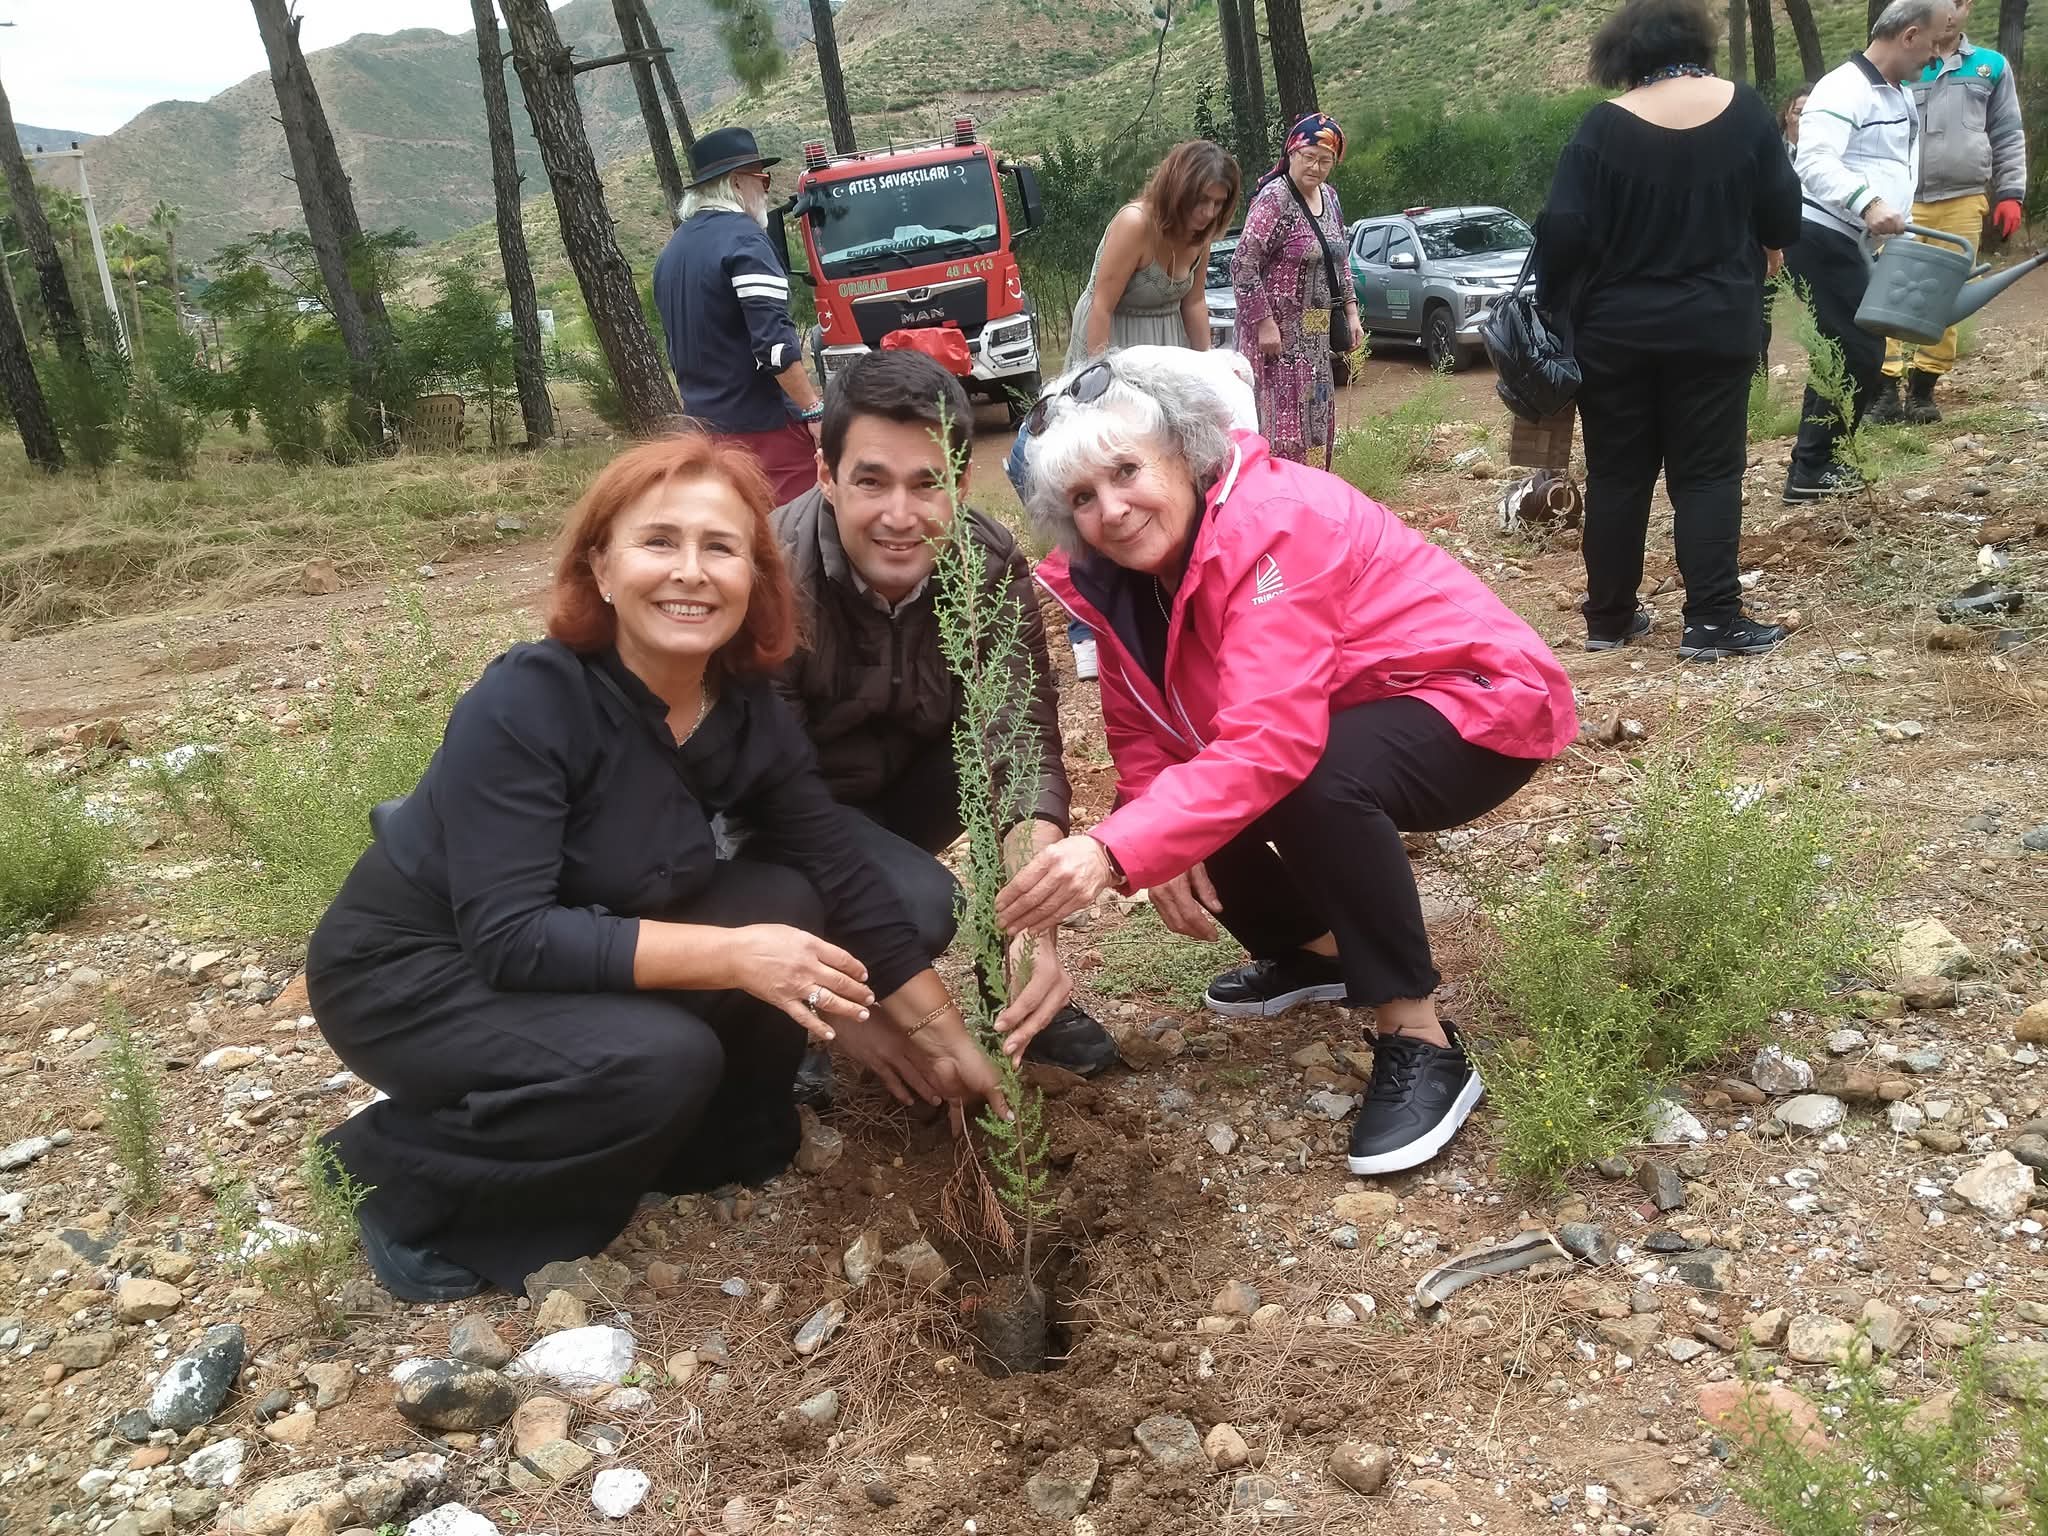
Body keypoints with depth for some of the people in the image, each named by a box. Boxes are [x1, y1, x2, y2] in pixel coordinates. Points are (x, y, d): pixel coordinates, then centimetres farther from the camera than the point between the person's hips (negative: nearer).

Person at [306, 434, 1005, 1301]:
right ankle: (400, 1175, -5)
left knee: (784, 903, -14)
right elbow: (509, 937, -32)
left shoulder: (748, 714, -10)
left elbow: (843, 881, -3)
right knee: (659, 1062, -30)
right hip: (407, 972, -6)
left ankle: (718, 1139, 7)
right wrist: (733, 955, -37)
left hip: (577, 959, 6)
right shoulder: (523, 705, -28)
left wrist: (949, 1038, -3)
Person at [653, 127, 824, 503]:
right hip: (764, 422, -9)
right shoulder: (743, 237, -13)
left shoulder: (672, 250, 15)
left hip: (705, 419, 9)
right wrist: (814, 412, -20)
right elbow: (774, 340, -22)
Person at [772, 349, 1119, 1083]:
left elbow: (1025, 744, -26)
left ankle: (1016, 992, -5)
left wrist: (1036, 932, -42)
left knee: (1024, 719, -23)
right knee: (919, 906, -32)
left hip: (904, 777, 4)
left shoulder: (989, 562, -19)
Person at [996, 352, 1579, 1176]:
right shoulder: (1118, 574, -6)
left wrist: (1115, 852, -50)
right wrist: (1162, 842, -21)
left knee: (1318, 782, -36)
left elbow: (1267, 745, -41)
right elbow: (1141, 732, -2)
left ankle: (1422, 1044, -20)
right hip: (1352, 716, 8)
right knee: (1182, 805, -7)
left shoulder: (1272, 523, -31)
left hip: (1481, 704, -8)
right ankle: (1314, 949, 18)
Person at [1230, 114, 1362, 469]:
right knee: (1281, 418, -8)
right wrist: (1264, 324, -23)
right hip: (1278, 332, -9)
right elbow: (1243, 265, -21)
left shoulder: (1328, 196, 11)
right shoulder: (1274, 199, -15)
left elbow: (1339, 259, 22)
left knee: (1317, 418, 13)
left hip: (1315, 333, 9)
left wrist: (1351, 310, 15)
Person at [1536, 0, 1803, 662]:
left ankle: (1609, 618, 16)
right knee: (1708, 472, 5)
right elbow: (1784, 220, 2)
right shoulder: (1746, 110, -2)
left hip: (1616, 332, 0)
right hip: (1716, 326, 0)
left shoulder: (1605, 124, -8)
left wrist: (1556, 304, 2)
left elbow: (1563, 231, -13)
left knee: (1616, 474, 9)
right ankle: (1711, 621, 0)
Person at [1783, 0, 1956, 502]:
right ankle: (1810, 474, -6)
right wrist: (1867, 202, -40)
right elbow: (1815, 163, -28)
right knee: (1859, 354, -11)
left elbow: (1896, 179, 26)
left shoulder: (1899, 99, 20)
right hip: (1822, 239, -11)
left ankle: (1816, 467, 18)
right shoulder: (1843, 89, -13)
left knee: (1853, 354, 13)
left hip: (1850, 245, 11)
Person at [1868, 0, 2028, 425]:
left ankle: (1922, 389, 11)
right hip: (1902, 201, -2)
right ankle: (1885, 390, -8)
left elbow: (2008, 137, 13)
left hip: (1963, 201, 2)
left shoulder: (1991, 66, 12)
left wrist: (2010, 194, 4)